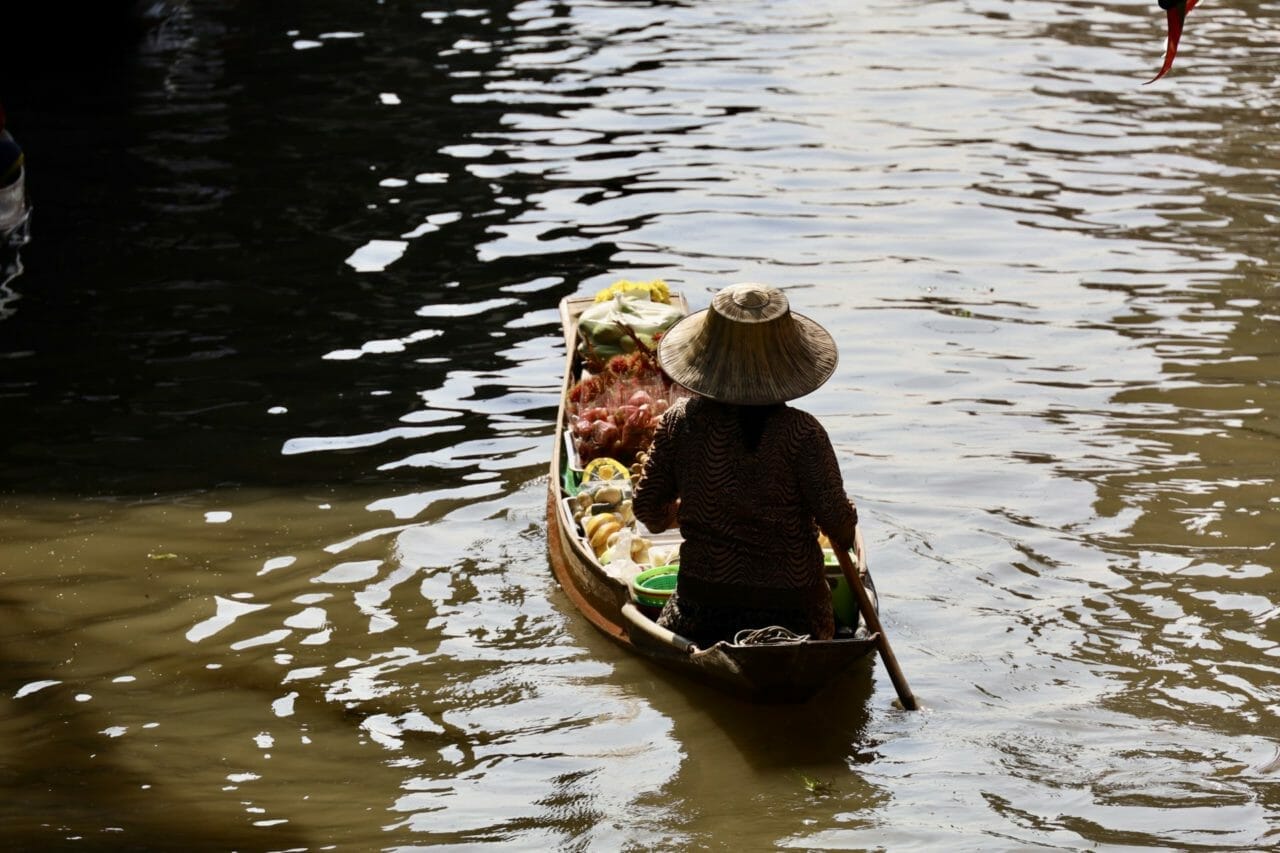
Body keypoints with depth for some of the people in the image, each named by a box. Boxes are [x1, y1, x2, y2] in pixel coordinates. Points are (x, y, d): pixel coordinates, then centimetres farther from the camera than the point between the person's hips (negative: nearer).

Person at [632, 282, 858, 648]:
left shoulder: (680, 421, -6)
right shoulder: (802, 433, -15)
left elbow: (647, 508, 3)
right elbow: (837, 520, -11)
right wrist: (846, 534, 13)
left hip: (701, 608, 2)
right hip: (790, 607, -2)